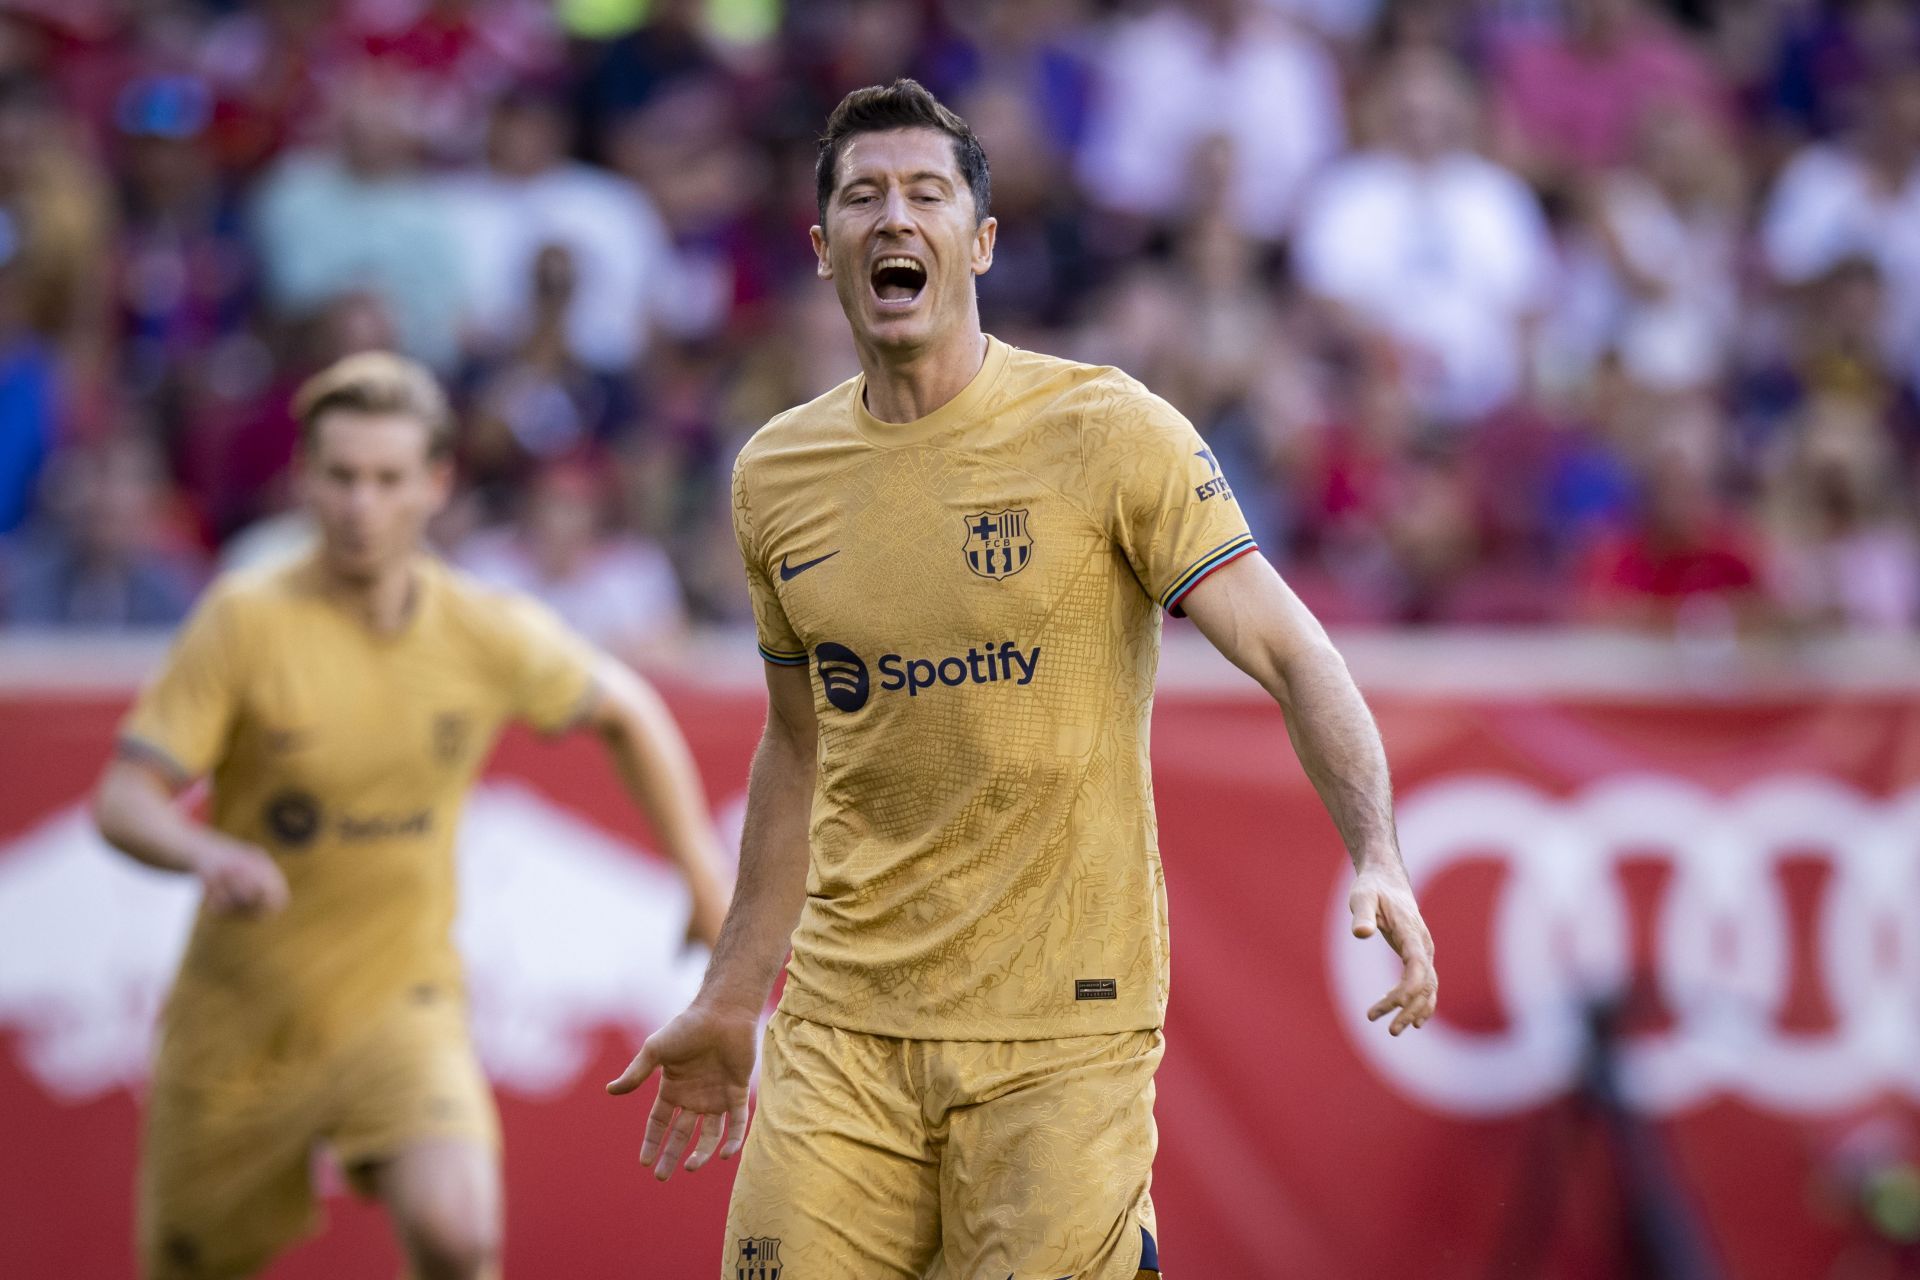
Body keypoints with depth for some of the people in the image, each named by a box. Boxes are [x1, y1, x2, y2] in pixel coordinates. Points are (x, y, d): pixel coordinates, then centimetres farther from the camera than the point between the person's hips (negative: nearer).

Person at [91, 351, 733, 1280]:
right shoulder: (246, 621, -15)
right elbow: (121, 801, -20)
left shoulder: (489, 634, -7)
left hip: (400, 1004, 0)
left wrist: (704, 872, 13)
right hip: (241, 1019, 0)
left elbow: (626, 711, 13)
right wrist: (209, 854, -41)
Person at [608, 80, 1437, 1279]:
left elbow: (1293, 654, -8)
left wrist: (1378, 854, -24)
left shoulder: (1106, 432, -6)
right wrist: (730, 999, 22)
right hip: (846, 1025, 4)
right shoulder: (774, 477, 8)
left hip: (1062, 1029, -4)